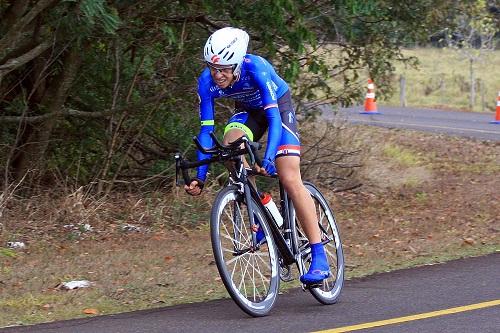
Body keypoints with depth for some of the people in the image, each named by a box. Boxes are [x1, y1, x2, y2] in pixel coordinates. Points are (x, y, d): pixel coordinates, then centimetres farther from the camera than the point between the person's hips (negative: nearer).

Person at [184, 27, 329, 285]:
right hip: (248, 111, 4)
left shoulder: (256, 68, -37)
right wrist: (200, 177, -27)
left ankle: (319, 256, -15)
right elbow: (206, 129, -20)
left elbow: (273, 117, -41)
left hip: (278, 106, -4)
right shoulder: (207, 81, -25)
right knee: (230, 143, -29)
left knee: (290, 179, -17)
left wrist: (268, 159, -54)